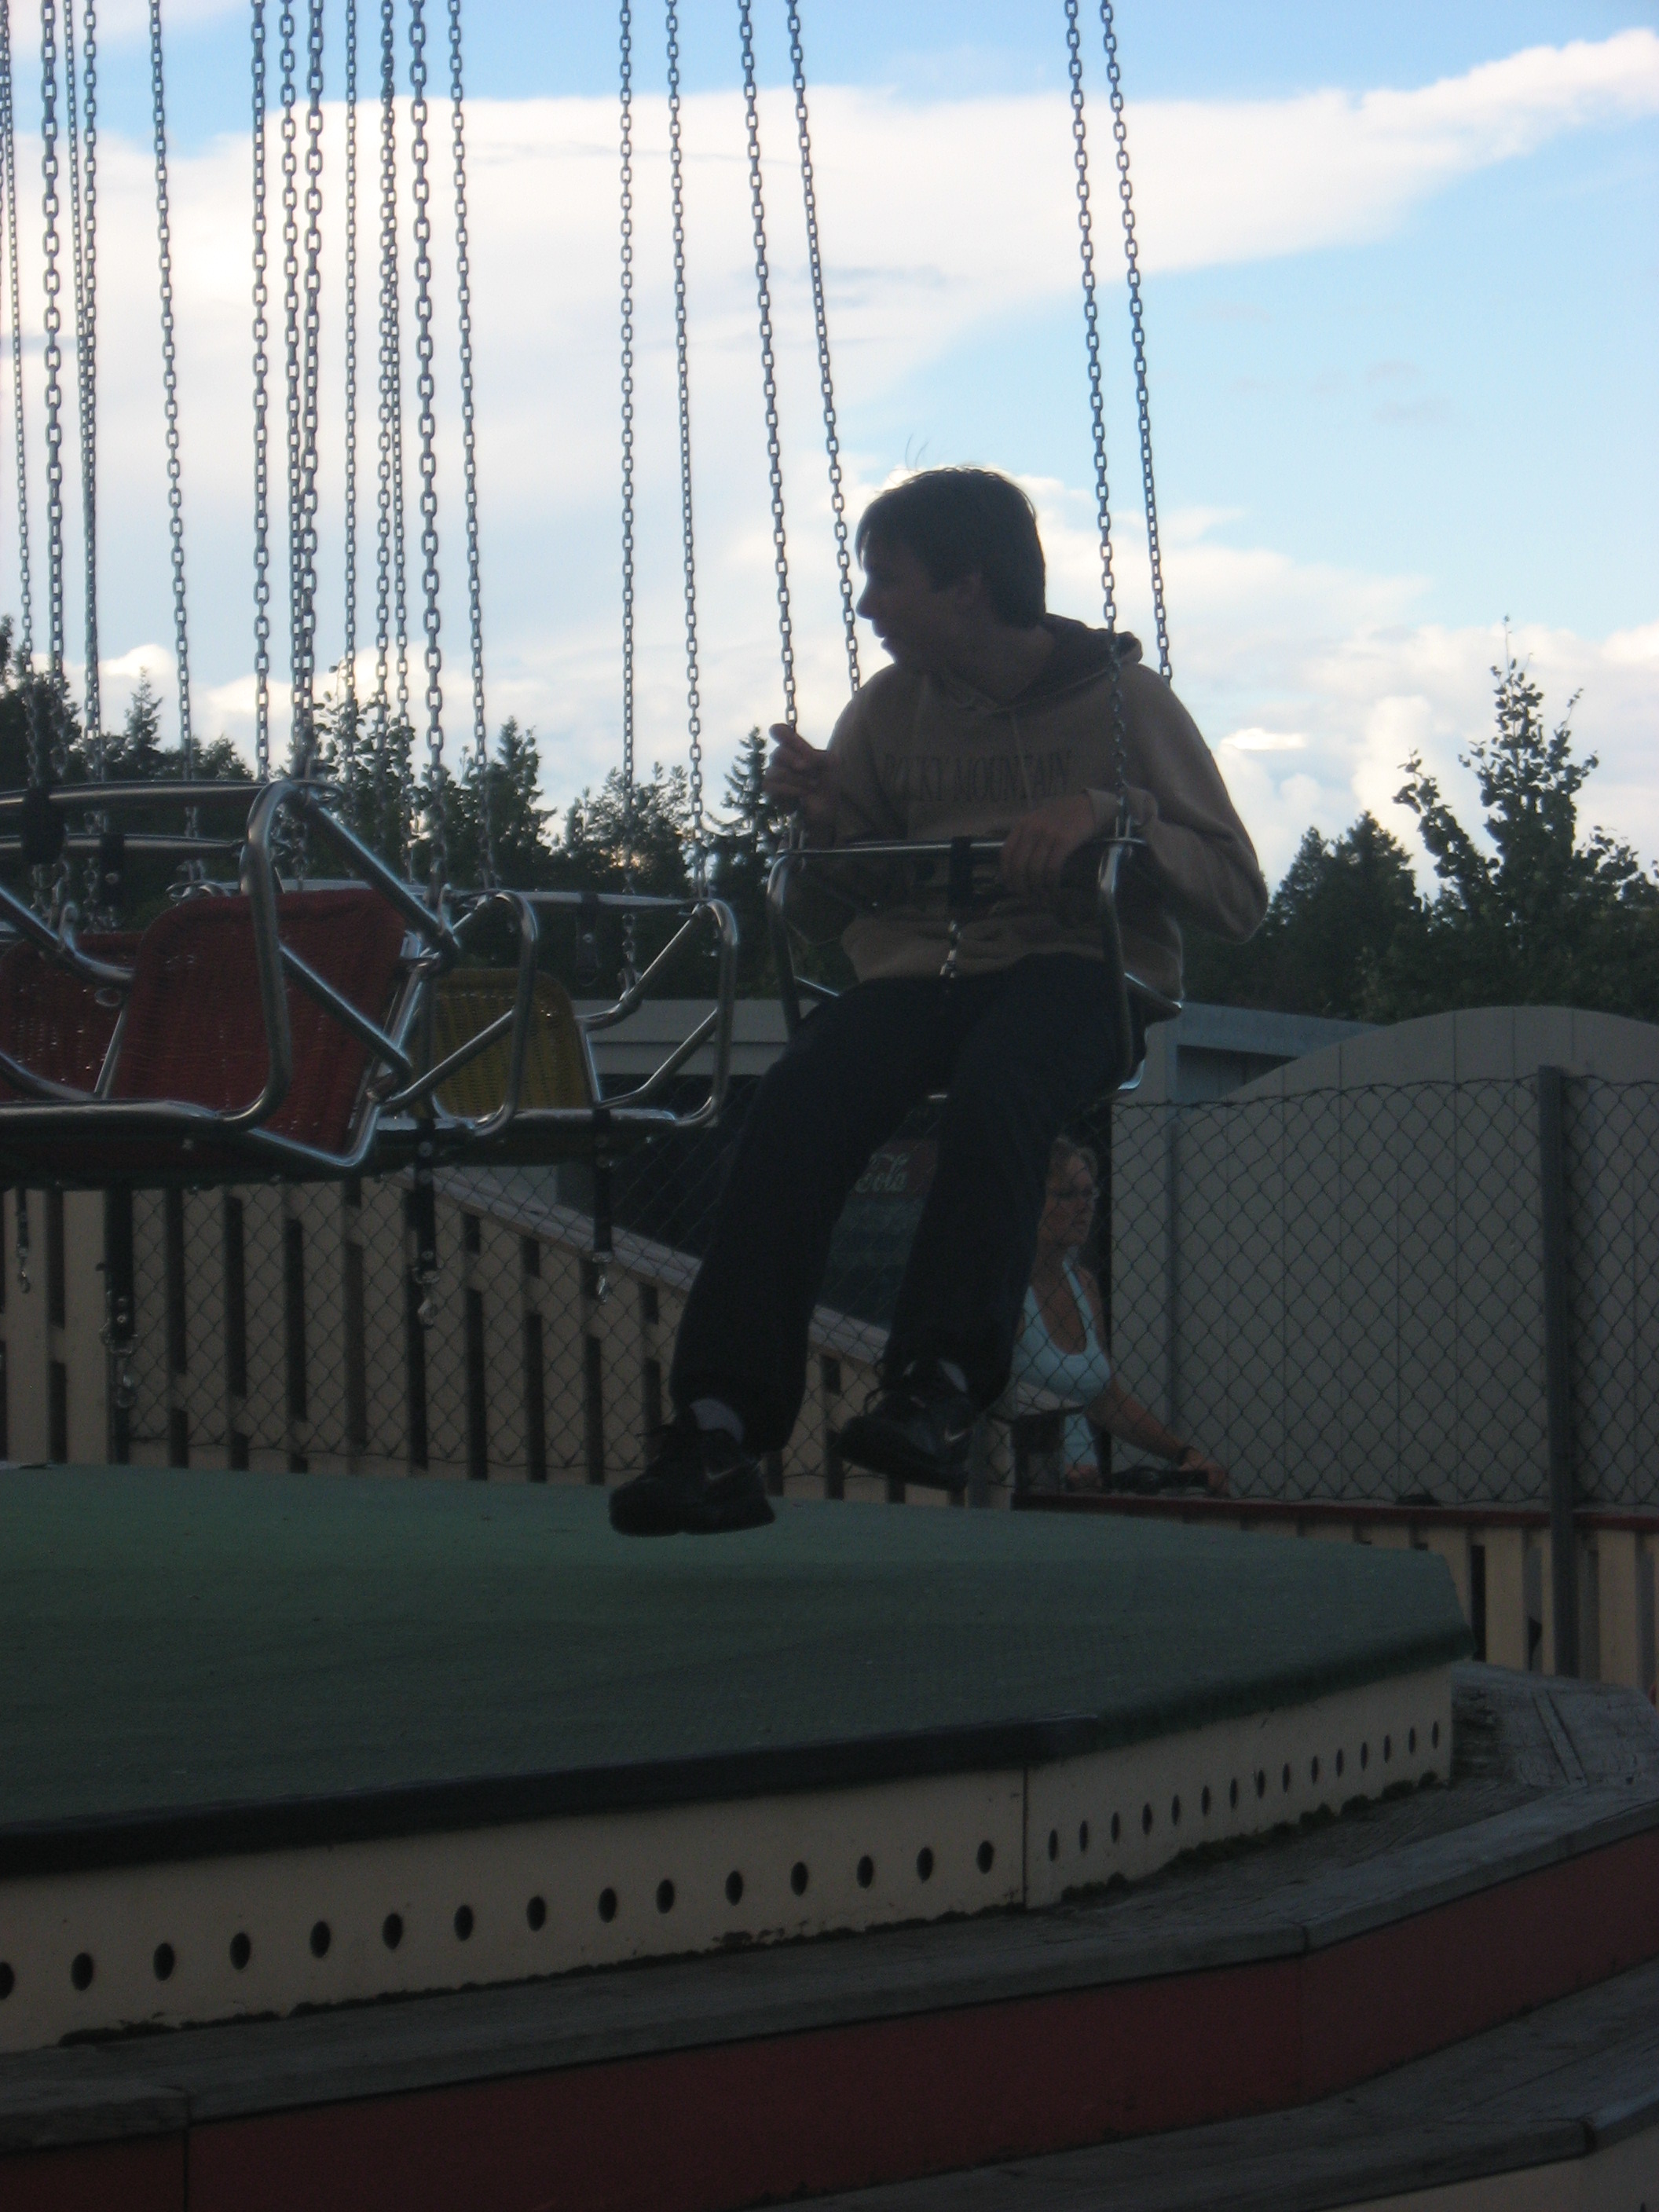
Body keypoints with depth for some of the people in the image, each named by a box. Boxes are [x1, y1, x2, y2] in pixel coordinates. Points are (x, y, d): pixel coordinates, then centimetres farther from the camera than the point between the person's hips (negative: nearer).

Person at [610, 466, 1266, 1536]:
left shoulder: (1122, 695, 4)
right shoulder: (892, 707, 16)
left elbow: (1239, 896, 0)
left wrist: (1112, 815, -15)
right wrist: (825, 817, 2)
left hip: (1074, 963, -3)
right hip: (921, 963, 3)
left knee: (997, 1084, -40)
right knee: (796, 1104, -29)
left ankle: (941, 1390, -47)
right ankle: (720, 1430, -38)